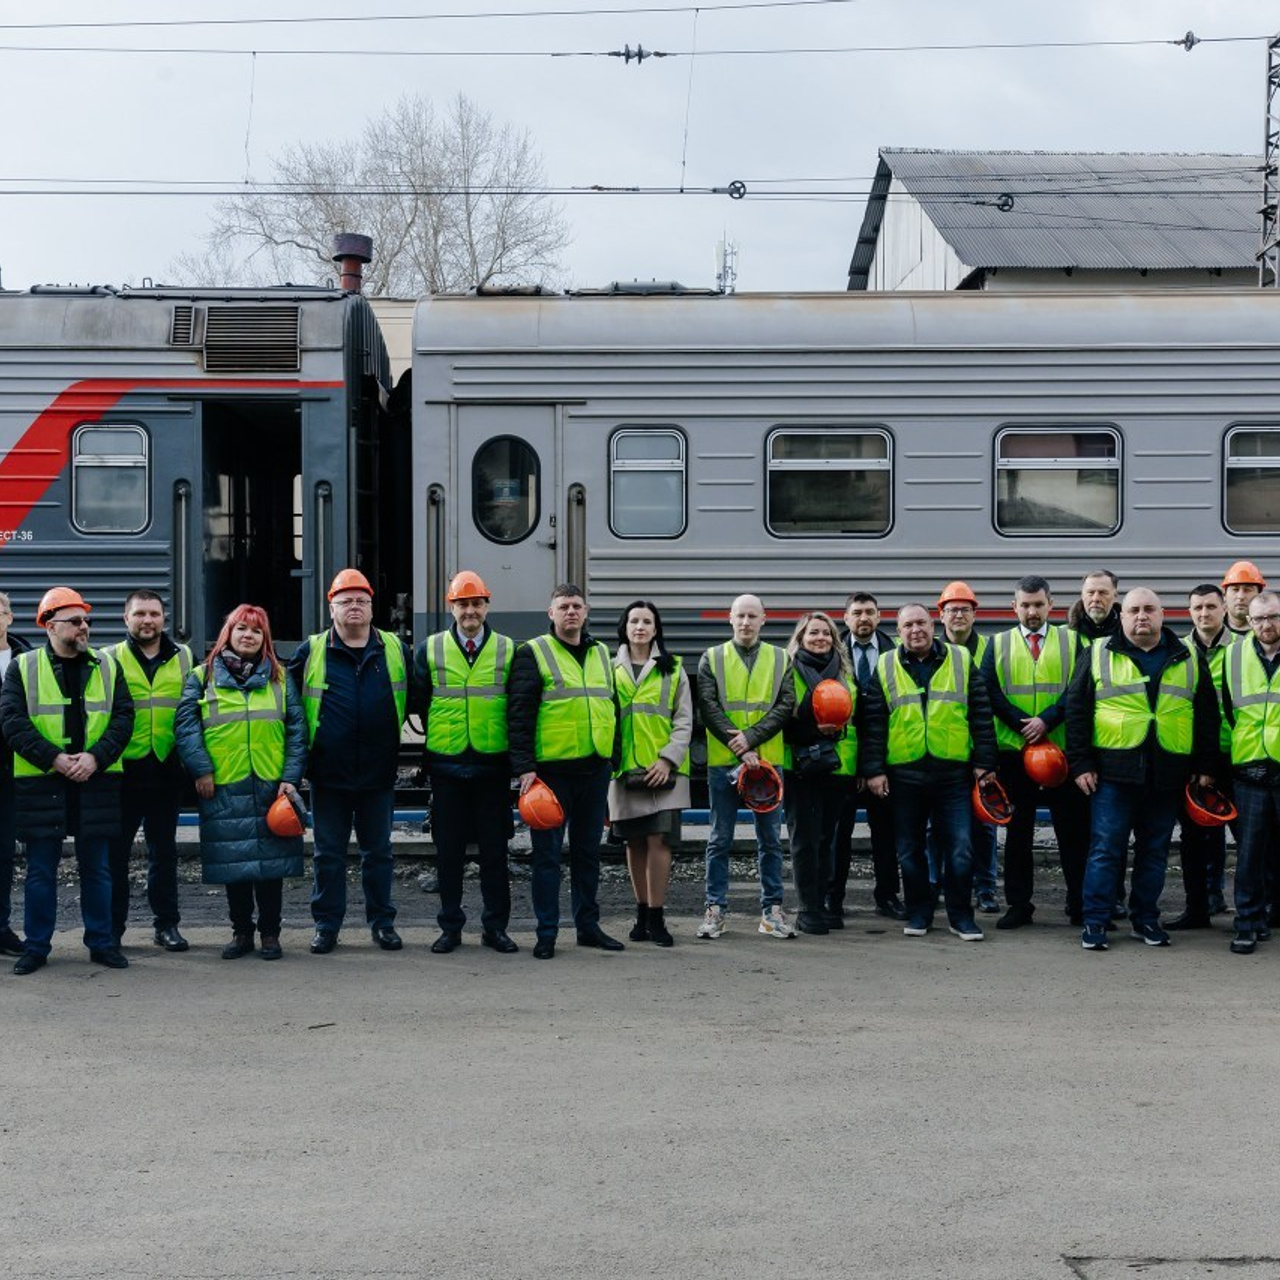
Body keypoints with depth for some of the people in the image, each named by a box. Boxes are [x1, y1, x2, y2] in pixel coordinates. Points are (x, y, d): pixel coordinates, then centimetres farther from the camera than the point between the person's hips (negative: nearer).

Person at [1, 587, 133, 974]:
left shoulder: (107, 666, 9)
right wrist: (54, 758, -16)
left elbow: (123, 717, 2)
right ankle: (36, 946, 13)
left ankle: (101, 942, 17)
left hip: (96, 782, 2)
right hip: (40, 783, -1)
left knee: (96, 867, 8)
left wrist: (96, 757, -13)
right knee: (40, 870, 4)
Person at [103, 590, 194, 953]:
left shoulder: (183, 659, 10)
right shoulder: (110, 659, 2)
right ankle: (111, 927, 10)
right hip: (123, 770, -2)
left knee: (164, 850, 10)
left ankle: (166, 924, 18)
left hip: (167, 770, 2)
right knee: (115, 851, 1)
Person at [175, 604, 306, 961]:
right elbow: (185, 724, -2)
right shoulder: (202, 677, 7)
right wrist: (201, 769, -11)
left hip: (271, 787, 1)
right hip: (223, 788, -1)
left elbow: (297, 730, 6)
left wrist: (291, 777, -3)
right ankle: (241, 932, 17)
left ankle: (270, 933, 13)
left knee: (271, 862, 2)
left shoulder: (280, 677, 11)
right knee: (233, 863, 5)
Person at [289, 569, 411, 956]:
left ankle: (382, 921, 20)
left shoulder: (396, 651, 4)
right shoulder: (310, 652, 1)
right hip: (328, 774, -1)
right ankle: (326, 924, 15)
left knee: (378, 851, 10)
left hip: (379, 775, 1)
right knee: (328, 853, 6)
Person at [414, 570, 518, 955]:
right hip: (446, 764, 0)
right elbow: (419, 702, 8)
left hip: (493, 765, 0)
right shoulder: (430, 649, 4)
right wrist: (439, 737, 4)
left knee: (494, 849, 4)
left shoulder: (507, 650, 5)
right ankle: (450, 927, 13)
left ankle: (495, 926, 12)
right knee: (448, 850, 5)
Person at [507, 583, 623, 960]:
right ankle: (547, 933, 5)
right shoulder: (533, 653, -3)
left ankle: (588, 925, 21)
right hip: (551, 770, -5)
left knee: (588, 851, 12)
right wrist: (525, 767, -15)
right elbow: (519, 714, -8)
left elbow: (612, 709, 21)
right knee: (547, 854, -1)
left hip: (595, 770, 5)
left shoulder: (601, 654, 15)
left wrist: (614, 760, 15)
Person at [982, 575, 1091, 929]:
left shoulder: (1071, 642, 6)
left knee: (1072, 829, 2)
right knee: (1018, 830, 6)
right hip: (1014, 750, 1)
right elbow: (990, 693, -2)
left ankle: (1079, 905, 11)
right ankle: (1018, 905, 13)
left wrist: (1046, 720, -17)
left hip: (1063, 749, -1)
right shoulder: (999, 645, 8)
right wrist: (1024, 726, -12)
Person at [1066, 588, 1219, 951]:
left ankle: (1146, 920, 20)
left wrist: (1205, 768, 8)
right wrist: (1080, 764, -3)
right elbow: (1076, 711, 3)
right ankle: (1094, 923, 3)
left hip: (1167, 774, 2)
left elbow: (1207, 716, 13)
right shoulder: (1097, 655, 4)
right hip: (1114, 772, -2)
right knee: (1105, 849, -3)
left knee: (1155, 851, 9)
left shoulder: (1188, 660, 11)